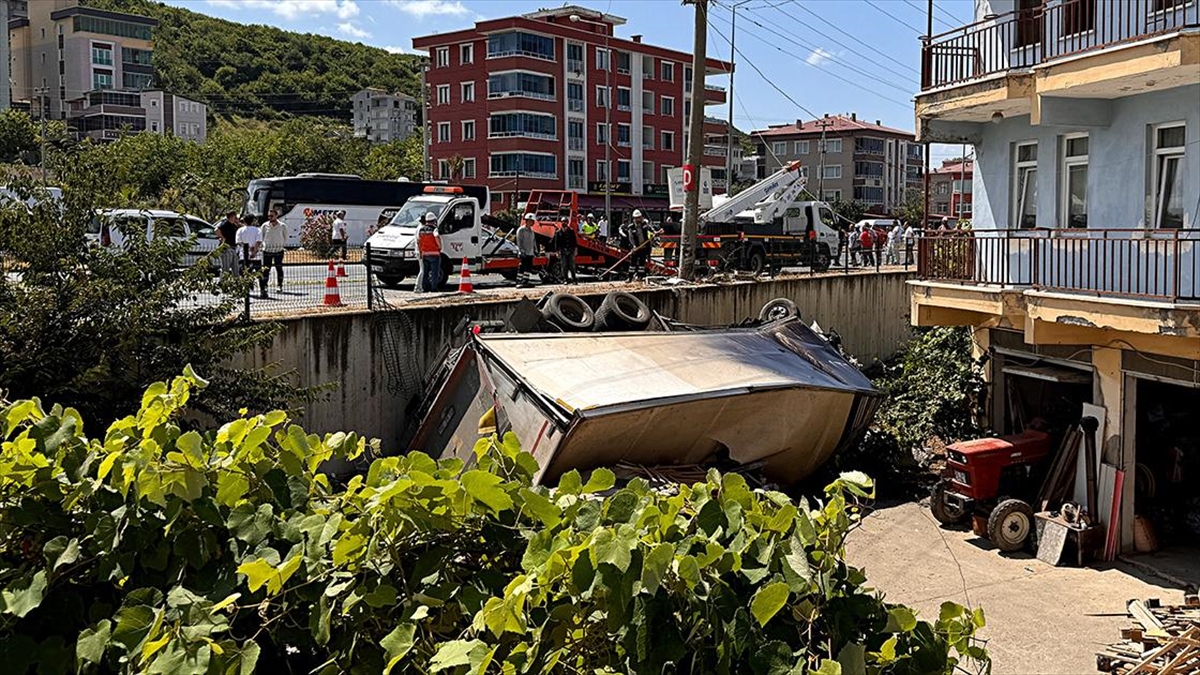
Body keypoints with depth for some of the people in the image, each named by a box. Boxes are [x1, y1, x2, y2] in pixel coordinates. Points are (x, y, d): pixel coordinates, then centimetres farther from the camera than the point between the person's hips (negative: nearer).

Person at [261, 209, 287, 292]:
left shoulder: (282, 226, -2)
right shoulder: (265, 226, 0)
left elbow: (286, 237, 11)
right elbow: (261, 237, 12)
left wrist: (282, 244, 5)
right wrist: (264, 244, 4)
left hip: (279, 250, -1)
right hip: (267, 250, 1)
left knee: (279, 268, 2)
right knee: (266, 269, 0)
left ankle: (279, 286, 9)